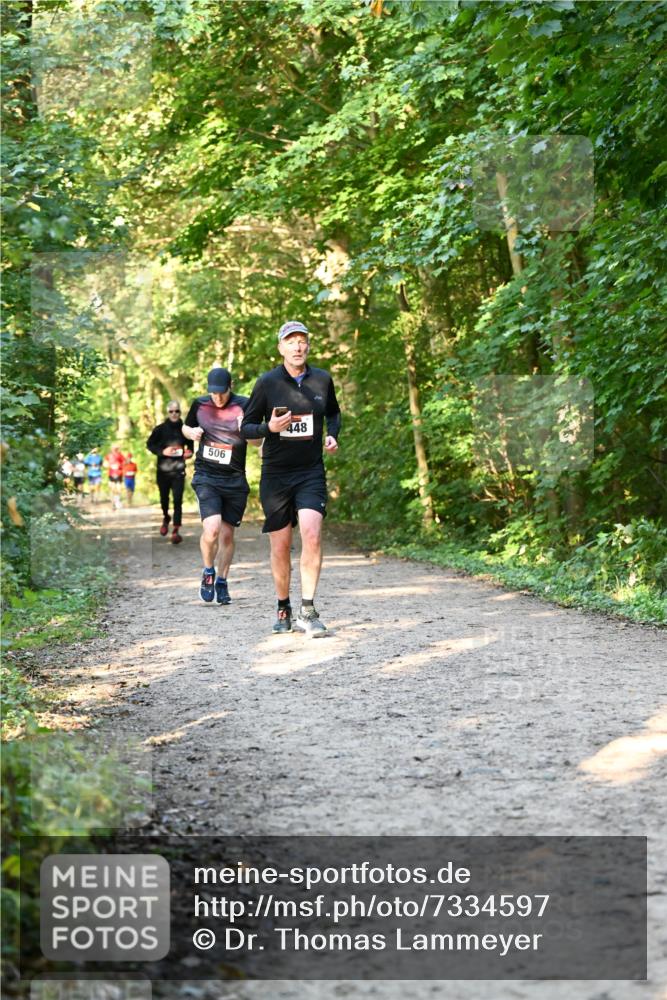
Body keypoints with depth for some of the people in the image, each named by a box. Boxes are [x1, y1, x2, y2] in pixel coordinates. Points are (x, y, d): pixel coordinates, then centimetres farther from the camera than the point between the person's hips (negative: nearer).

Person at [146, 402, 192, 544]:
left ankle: (176, 530, -13)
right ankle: (166, 519, 44)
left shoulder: (184, 428, 1)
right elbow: (149, 444, 3)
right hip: (163, 469, 1)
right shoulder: (160, 429, -2)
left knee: (178, 499, -12)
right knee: (164, 498, 15)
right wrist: (162, 451, -13)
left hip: (179, 470, -1)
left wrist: (189, 452, -4)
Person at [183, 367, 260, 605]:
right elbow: (186, 427, 20)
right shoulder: (199, 405, 2)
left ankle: (222, 582, 25)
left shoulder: (244, 406, -4)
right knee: (212, 529, -19)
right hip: (206, 477, -1)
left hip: (235, 480, 1)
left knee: (227, 534, 7)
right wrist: (192, 433, -3)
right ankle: (208, 573, 6)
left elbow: (258, 442, 0)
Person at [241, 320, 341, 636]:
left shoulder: (322, 379, 3)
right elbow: (246, 426, 1)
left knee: (312, 534, -19)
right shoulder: (267, 382, -5)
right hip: (275, 474, -1)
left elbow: (333, 412, 23)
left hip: (311, 472, 1)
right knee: (280, 545, 4)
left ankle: (307, 612, -15)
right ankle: (283, 609, 23)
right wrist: (269, 427, -20)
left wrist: (333, 435, 3)